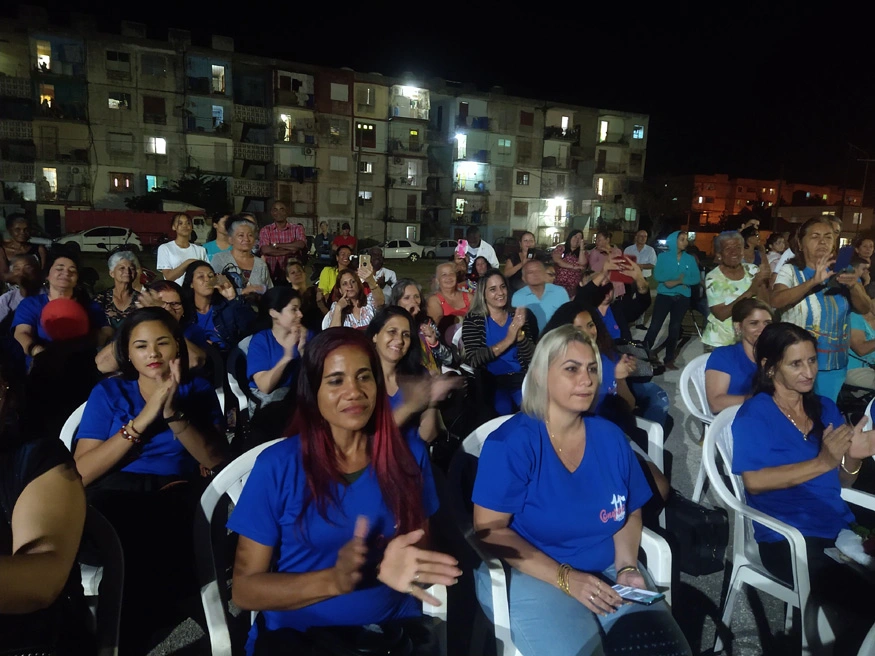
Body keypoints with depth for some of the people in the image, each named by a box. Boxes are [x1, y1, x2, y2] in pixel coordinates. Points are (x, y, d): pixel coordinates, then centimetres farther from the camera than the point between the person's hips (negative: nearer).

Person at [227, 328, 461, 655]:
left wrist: (405, 567, -16)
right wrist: (334, 580, -22)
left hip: (393, 626, 2)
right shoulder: (277, 465, -8)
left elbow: (421, 547, 8)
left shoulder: (409, 454, -1)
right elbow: (244, 588, -5)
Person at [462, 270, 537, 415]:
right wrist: (508, 340, -13)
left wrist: (519, 333, -13)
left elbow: (531, 358, 4)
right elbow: (473, 360, -10)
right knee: (504, 409, -24)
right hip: (491, 381, -2)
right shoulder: (473, 319, 1)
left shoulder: (516, 316, 9)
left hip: (520, 378, 3)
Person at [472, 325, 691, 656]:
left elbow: (630, 513, 11)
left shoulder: (609, 436, 2)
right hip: (528, 573, -5)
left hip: (607, 569, 5)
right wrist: (565, 578, -21)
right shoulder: (511, 442, -15)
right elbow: (489, 529, -16)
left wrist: (626, 567, -7)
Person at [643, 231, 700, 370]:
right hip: (664, 295, -3)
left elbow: (696, 278, -3)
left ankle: (669, 360, 18)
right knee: (655, 326, -7)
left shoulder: (690, 259, 5)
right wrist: (679, 279, -16)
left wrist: (680, 281, -18)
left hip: (682, 298, 3)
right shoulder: (663, 256, -1)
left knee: (675, 328, 9)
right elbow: (657, 275, -11)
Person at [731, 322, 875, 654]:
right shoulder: (754, 413, -5)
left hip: (840, 528, 6)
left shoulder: (825, 408, 14)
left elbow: (841, 483, 17)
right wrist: (822, 462, -19)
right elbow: (754, 481, -15)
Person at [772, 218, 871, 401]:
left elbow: (864, 309, -3)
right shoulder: (790, 270, -7)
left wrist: (854, 286, -24)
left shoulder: (841, 271, 4)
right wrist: (813, 281, -37)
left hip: (835, 363, 4)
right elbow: (776, 301, -25)